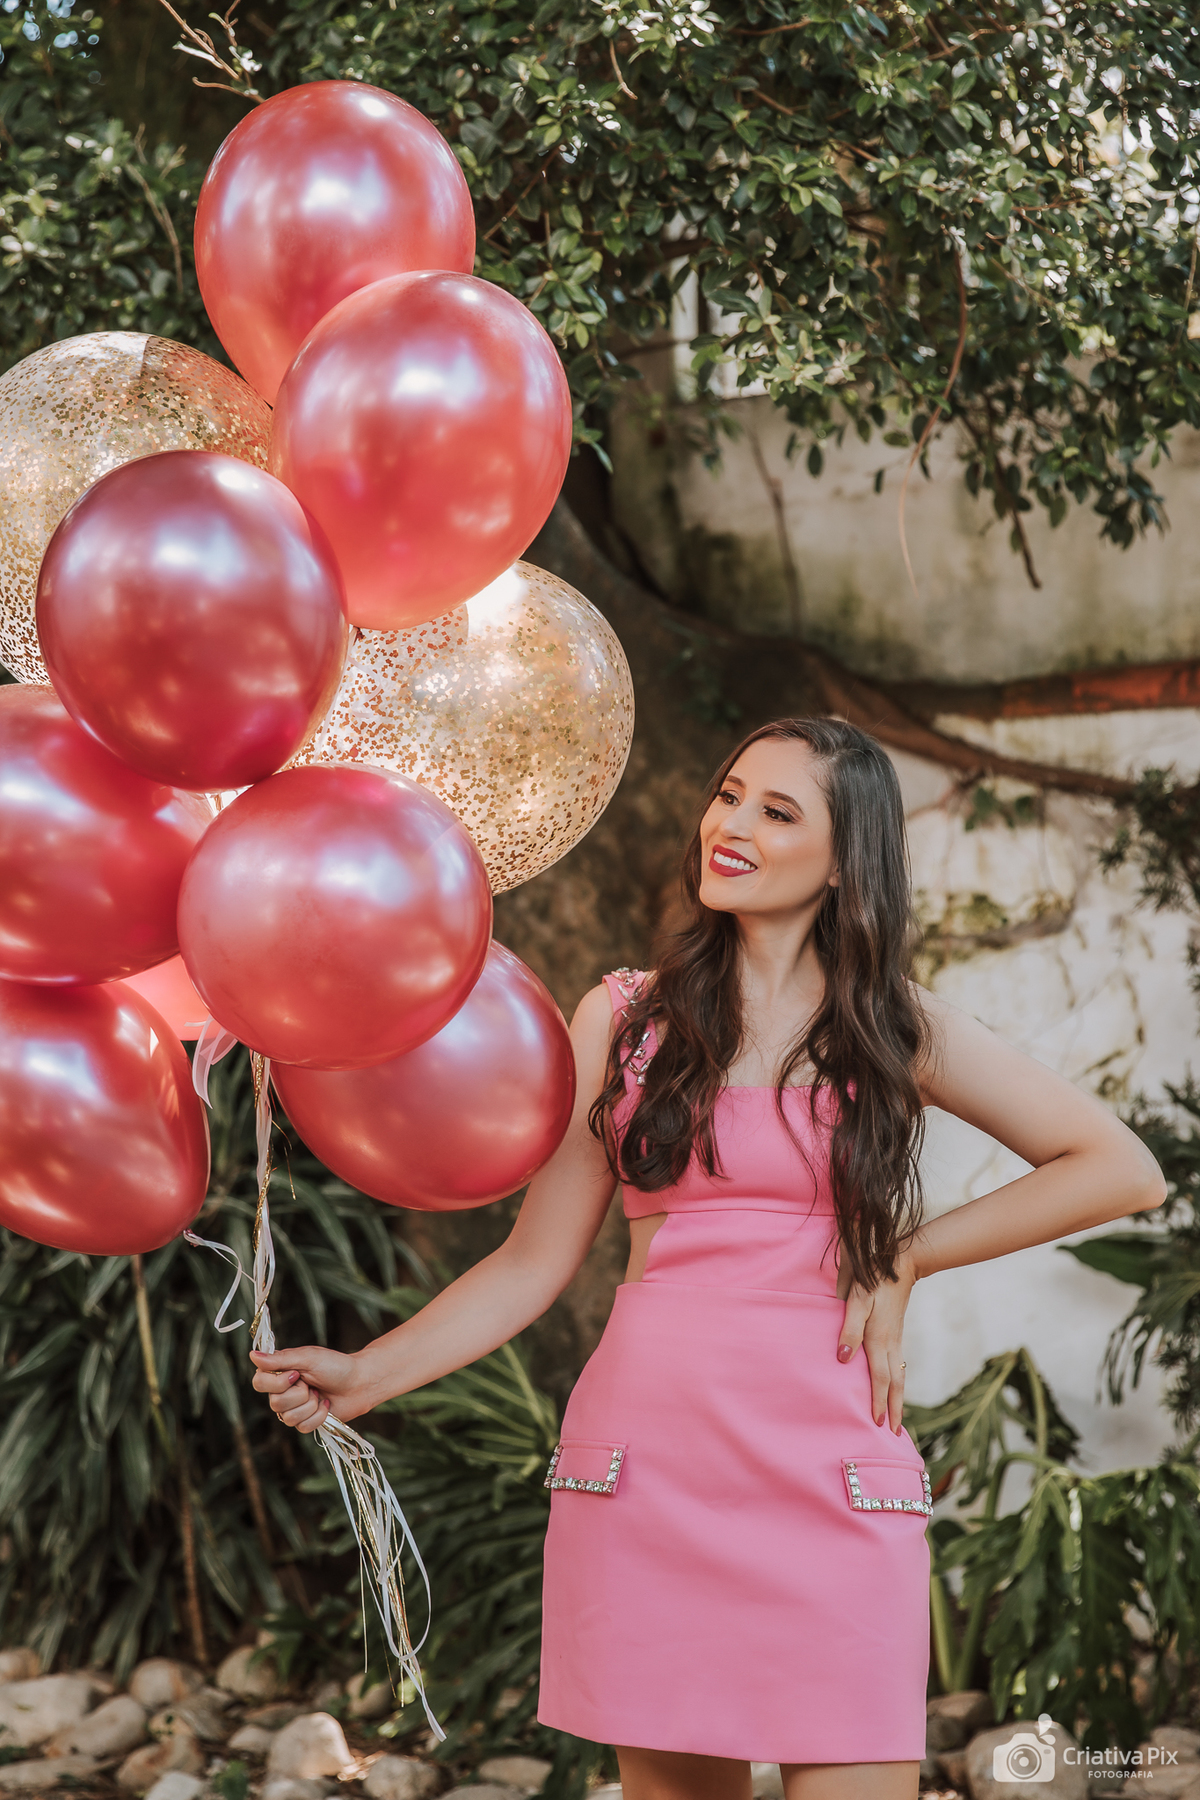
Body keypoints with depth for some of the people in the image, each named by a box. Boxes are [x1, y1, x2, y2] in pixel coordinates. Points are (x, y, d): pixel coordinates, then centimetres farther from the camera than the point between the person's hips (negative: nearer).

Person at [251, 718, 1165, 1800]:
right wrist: (368, 1374, -3)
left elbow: (1122, 1172, 8)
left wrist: (905, 1257, 3)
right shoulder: (623, 1019, 9)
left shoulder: (897, 1030, 7)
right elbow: (536, 1261, 8)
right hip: (645, 1463, 1)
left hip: (830, 1480, -1)